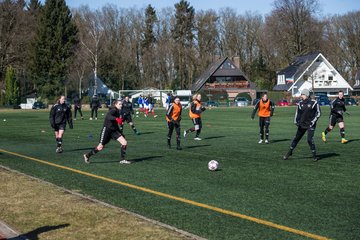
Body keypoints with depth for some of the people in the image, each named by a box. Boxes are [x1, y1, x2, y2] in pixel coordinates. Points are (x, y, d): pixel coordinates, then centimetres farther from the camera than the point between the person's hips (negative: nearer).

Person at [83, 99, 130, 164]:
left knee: (124, 142, -7)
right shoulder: (113, 110, -15)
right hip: (107, 129, -8)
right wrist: (116, 119, -49)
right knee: (100, 147, -1)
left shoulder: (118, 111, 10)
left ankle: (122, 160, 1)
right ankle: (87, 155, 21)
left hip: (114, 130, 8)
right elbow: (108, 116, -37)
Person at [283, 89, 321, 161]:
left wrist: (313, 121, -11)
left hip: (310, 125, -5)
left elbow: (318, 113, -5)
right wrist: (296, 121, 3)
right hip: (302, 124, 5)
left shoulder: (314, 103, -10)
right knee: (296, 138, 11)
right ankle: (289, 152, 25)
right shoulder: (300, 103, 4)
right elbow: (298, 112, 15)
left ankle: (314, 156, 0)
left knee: (310, 140, -13)